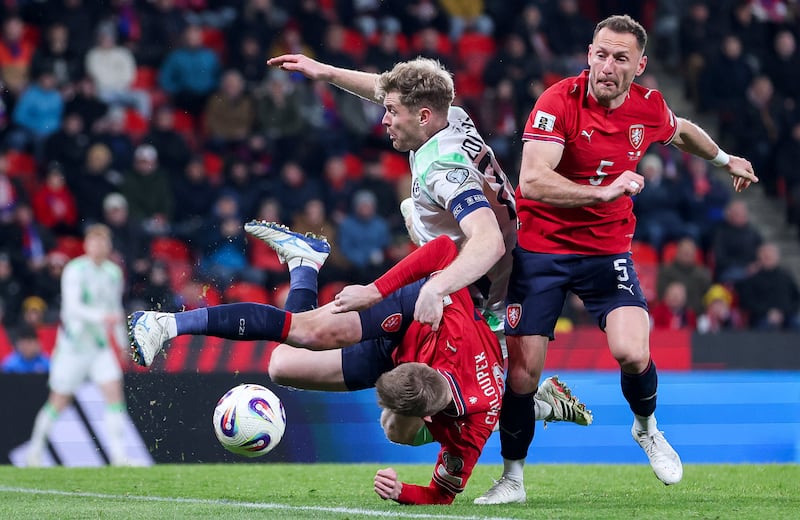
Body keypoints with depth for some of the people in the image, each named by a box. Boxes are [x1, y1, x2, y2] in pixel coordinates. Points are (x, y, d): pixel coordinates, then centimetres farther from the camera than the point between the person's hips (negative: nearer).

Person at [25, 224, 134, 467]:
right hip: (73, 345, -5)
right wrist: (102, 317, -38)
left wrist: (122, 342, 22)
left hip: (101, 346, 5)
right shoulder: (75, 271, -13)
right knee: (58, 402, 3)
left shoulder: (114, 272, 7)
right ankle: (35, 451, 21)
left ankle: (119, 455, -13)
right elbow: (73, 307, -25)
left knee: (114, 393, -11)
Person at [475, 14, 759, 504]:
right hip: (541, 249, -2)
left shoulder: (650, 107, -3)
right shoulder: (559, 101, -18)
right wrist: (603, 192, -39)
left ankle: (647, 427, 14)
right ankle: (512, 478, 13)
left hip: (608, 250, 2)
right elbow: (532, 180, -30)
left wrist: (726, 159, 38)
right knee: (522, 370, -7)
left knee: (632, 352, -19)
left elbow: (683, 132, 23)